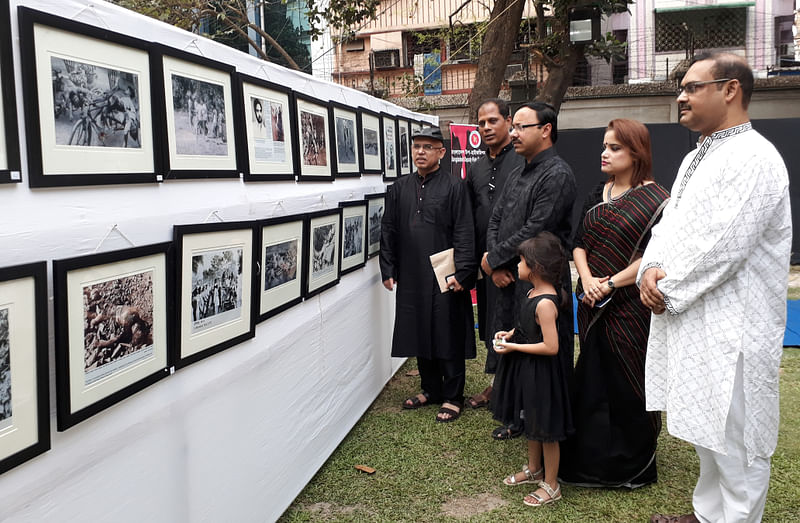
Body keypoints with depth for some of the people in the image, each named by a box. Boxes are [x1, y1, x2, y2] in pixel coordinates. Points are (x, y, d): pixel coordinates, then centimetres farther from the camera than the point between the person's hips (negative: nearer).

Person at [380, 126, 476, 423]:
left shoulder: (455, 187, -2)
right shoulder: (398, 189, 11)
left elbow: (464, 234, -7)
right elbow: (388, 232, 13)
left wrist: (461, 273, -13)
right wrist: (388, 270, 7)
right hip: (411, 277, 5)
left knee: (449, 337, 3)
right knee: (419, 334, 12)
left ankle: (452, 397, 15)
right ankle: (430, 389, 28)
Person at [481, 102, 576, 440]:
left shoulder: (557, 175, -12)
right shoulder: (515, 178, 17)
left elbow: (536, 230, -19)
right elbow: (495, 222, 13)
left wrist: (493, 258, -10)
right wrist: (495, 267, -4)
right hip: (509, 282, 9)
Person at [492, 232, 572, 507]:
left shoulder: (545, 303, -27)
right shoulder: (534, 292, 2)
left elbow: (551, 347, -28)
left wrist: (513, 347, -21)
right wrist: (511, 334, 1)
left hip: (540, 372, -10)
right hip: (526, 369, 10)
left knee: (545, 428, 7)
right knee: (530, 422, 24)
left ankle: (551, 485, 24)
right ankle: (533, 469, 44)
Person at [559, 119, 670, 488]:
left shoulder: (654, 199, -10)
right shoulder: (598, 195, 10)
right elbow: (580, 243, 8)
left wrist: (611, 284, -18)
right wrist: (587, 279, -9)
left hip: (630, 308, -6)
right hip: (593, 306, 6)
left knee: (627, 384, 4)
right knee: (593, 381, 12)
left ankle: (632, 466, 23)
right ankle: (592, 459, 27)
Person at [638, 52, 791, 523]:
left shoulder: (753, 159, -16)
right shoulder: (697, 158, 15)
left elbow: (722, 246, -23)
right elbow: (671, 222, 14)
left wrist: (668, 291, -14)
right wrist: (652, 268, -5)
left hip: (731, 329, -10)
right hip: (691, 321, 10)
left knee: (735, 442, 3)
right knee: (707, 432, 22)